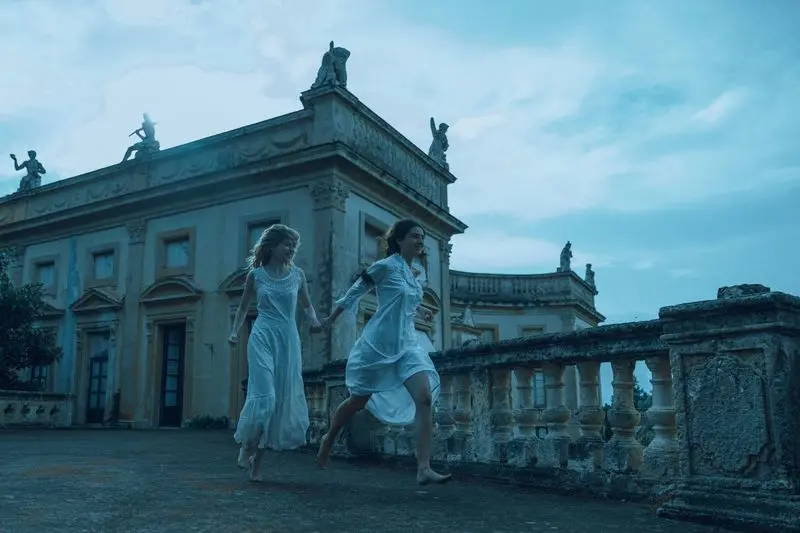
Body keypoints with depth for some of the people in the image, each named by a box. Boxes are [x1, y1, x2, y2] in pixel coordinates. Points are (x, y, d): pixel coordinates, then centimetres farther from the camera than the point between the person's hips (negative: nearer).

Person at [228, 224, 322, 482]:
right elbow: (243, 307, 14)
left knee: (285, 400, 2)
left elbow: (307, 305, 17)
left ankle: (257, 459, 15)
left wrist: (313, 320, -3)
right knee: (264, 397, -15)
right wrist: (234, 332, 2)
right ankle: (245, 449, 9)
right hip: (263, 338, -3)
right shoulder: (256, 274, 3)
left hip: (288, 340, 3)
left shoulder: (297, 274, 7)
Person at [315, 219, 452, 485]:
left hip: (407, 344, 6)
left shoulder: (412, 273, 11)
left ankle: (424, 469, -17)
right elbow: (354, 292, 0)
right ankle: (328, 439, 39)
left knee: (425, 398, -15)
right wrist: (331, 319, 9)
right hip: (379, 343, -6)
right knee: (358, 401, 10)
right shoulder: (385, 266, -10)